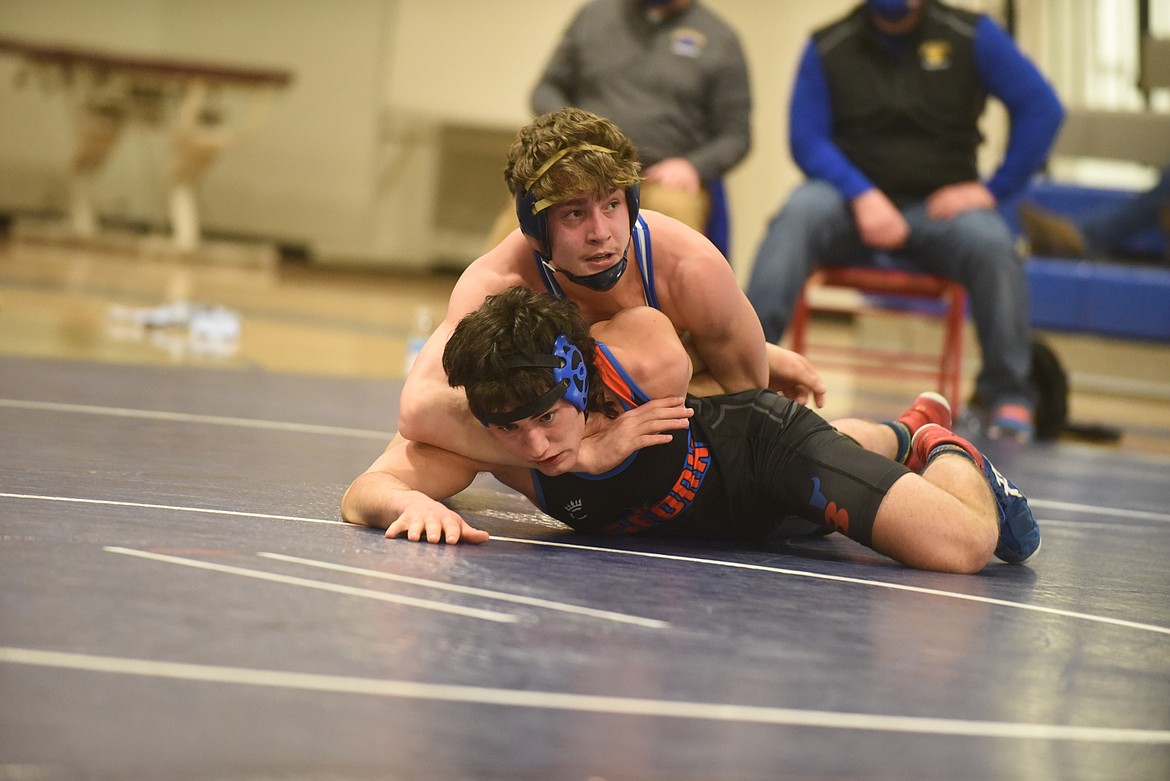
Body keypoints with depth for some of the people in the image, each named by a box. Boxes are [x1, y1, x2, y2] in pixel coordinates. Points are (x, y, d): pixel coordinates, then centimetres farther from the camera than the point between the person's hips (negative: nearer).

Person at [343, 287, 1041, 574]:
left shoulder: (650, 354, -41)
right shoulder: (478, 434, -34)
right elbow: (363, 494, -39)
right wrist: (416, 505, -60)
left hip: (759, 440, -5)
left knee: (964, 547, -21)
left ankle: (947, 457, 13)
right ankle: (907, 432, 69)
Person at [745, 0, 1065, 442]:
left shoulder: (971, 36, 1)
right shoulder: (828, 47, 3)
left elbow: (1041, 108, -2)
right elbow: (807, 139, -3)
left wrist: (994, 188, -8)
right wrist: (862, 196, -18)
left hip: (938, 207, 0)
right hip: (854, 202, 0)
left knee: (992, 244, -31)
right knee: (800, 214, -32)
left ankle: (1007, 392, -20)